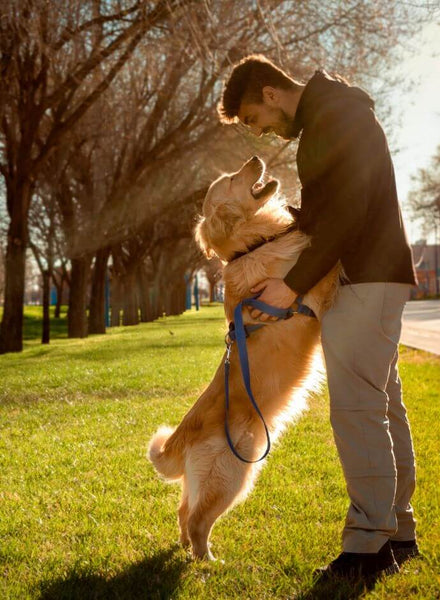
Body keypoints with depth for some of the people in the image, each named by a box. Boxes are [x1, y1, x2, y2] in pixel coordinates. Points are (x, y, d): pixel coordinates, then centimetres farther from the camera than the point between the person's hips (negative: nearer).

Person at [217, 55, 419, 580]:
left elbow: (348, 209, -21)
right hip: (370, 279, 10)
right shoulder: (319, 121, 20)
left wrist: (294, 284, -19)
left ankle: (370, 545, -9)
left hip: (366, 280, -10)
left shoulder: (336, 113, -11)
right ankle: (398, 534, 18)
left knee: (356, 407, -13)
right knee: (383, 405, 11)